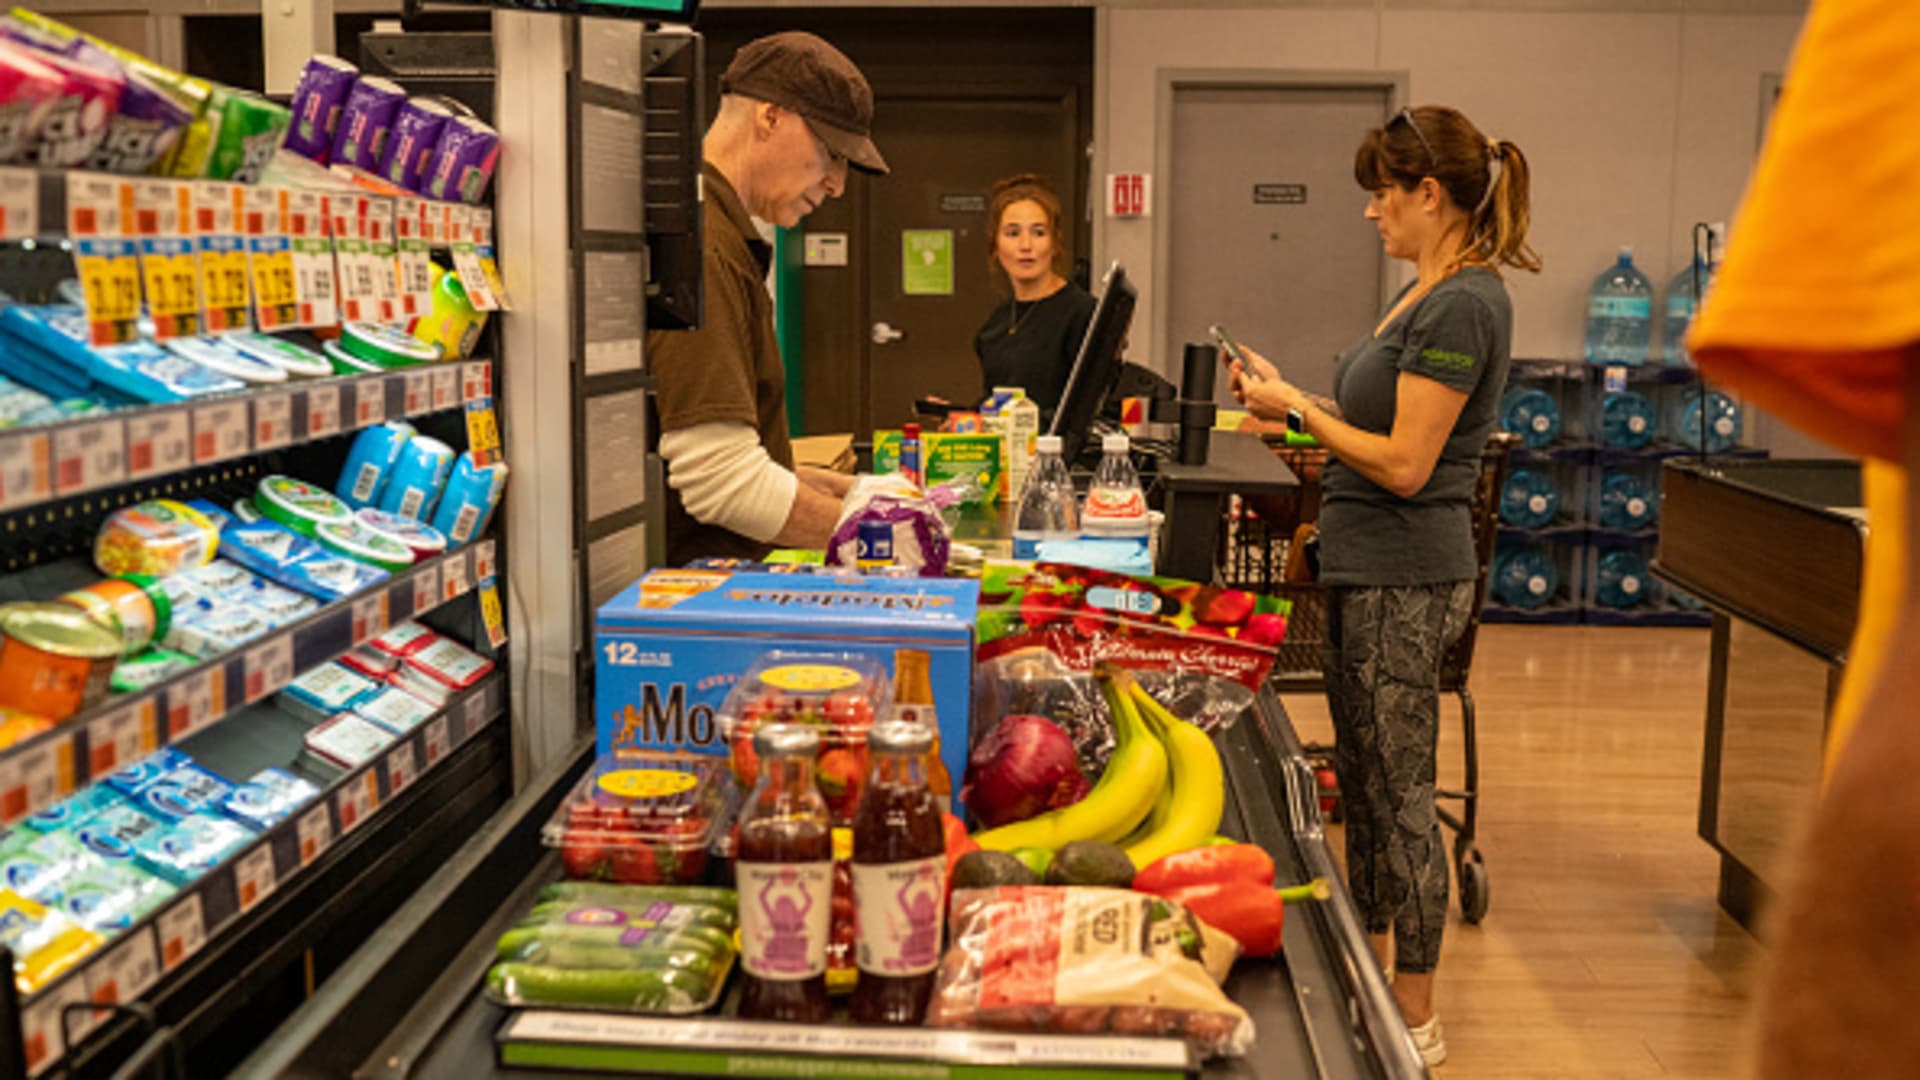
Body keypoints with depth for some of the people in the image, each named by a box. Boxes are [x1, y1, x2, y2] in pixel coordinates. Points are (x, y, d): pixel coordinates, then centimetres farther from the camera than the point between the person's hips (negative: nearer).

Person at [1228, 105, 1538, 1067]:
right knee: (1361, 782, 18)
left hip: (1405, 581, -10)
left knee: (1398, 793, -1)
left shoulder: (1461, 305, -18)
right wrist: (1291, 401, 10)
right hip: (1367, 572, 10)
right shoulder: (1430, 294, 13)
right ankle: (1370, 972, 33)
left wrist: (1298, 406, -12)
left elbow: (1405, 464, -21)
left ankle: (1416, 1021, 13)